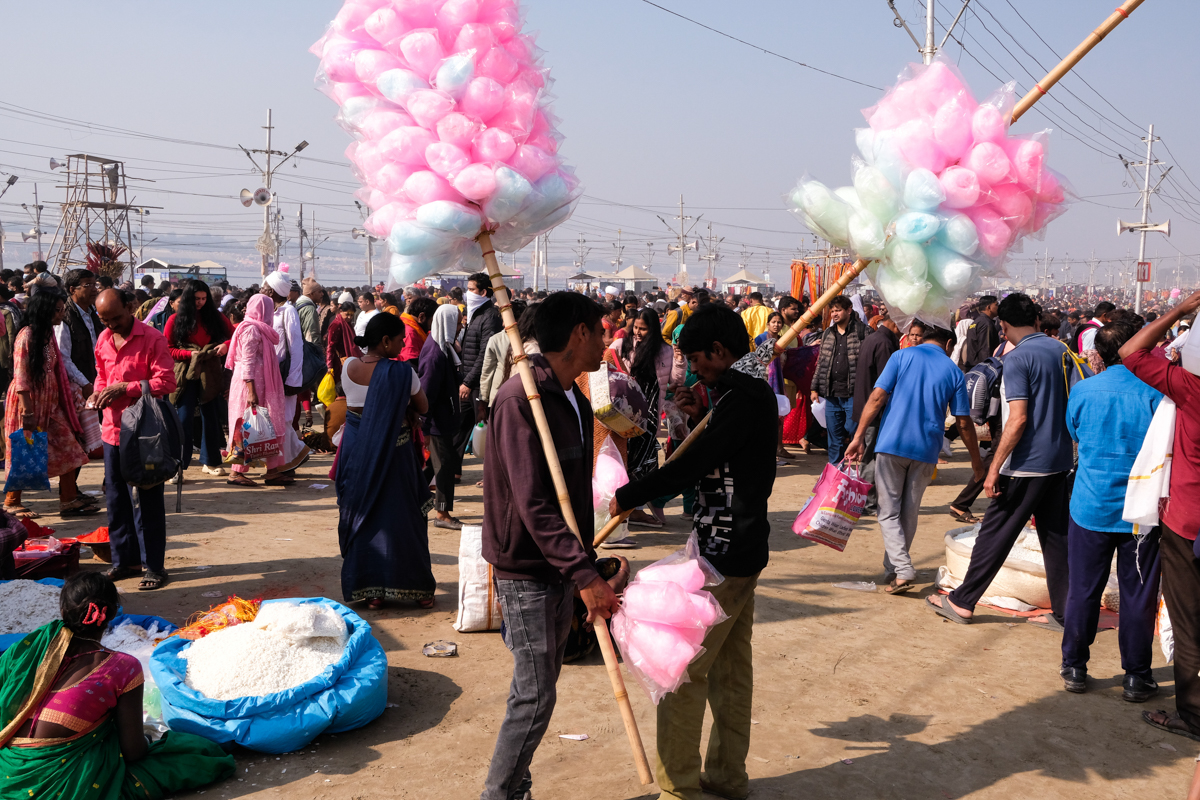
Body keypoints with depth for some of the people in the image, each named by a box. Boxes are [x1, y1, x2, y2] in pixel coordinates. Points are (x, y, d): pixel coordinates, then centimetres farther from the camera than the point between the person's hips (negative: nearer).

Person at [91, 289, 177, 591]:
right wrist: (97, 392, 2)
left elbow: (166, 382, -16)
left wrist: (125, 388, -21)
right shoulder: (103, 340, 11)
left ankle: (153, 565, 7)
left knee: (146, 500, -1)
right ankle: (124, 560, 25)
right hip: (112, 428, 7)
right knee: (116, 498, 13)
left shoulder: (152, 338, -11)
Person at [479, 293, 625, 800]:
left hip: (562, 567, 9)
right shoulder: (520, 400, -20)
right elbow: (533, 504, -25)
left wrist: (588, 560, 18)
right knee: (535, 696, -4)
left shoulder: (573, 399, 10)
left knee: (539, 687, 16)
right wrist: (584, 573, -28)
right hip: (527, 571, -9)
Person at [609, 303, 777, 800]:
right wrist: (700, 417, 8)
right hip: (743, 549, 11)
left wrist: (626, 497, -16)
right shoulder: (754, 391, 13)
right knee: (731, 667, 17)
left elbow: (692, 466, -25)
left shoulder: (743, 396, -19)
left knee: (681, 669, -3)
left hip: (723, 552, -11)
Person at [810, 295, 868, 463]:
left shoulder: (862, 332, -4)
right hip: (831, 394, 6)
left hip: (853, 394, -5)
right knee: (834, 437, 10)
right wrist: (814, 388, 14)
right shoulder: (827, 334, 15)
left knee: (854, 435, -3)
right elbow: (820, 362, 20)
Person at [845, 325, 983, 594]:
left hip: (892, 444, -2)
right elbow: (964, 423, 7)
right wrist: (976, 460, 18)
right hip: (926, 450, 2)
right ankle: (892, 571, 22)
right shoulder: (954, 372, 7)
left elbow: (877, 397, -7)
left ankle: (902, 570, -12)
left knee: (889, 513, 4)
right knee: (909, 514, 14)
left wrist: (858, 436, -4)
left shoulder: (902, 356, 3)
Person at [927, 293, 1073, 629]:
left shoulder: (1017, 358, -15)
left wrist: (994, 468, -17)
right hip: (1060, 461, 7)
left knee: (995, 533, 1)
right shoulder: (1061, 350, 9)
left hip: (1027, 464, -7)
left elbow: (1018, 419, -21)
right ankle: (1063, 612, 14)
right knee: (1056, 536, 11)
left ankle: (962, 602, 9)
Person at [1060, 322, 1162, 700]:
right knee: (1138, 595, 8)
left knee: (1083, 590, 10)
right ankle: (1137, 677, 16)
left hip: (1091, 507, 1)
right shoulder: (1154, 391, -10)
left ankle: (1074, 668, 18)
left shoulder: (1082, 391, -4)